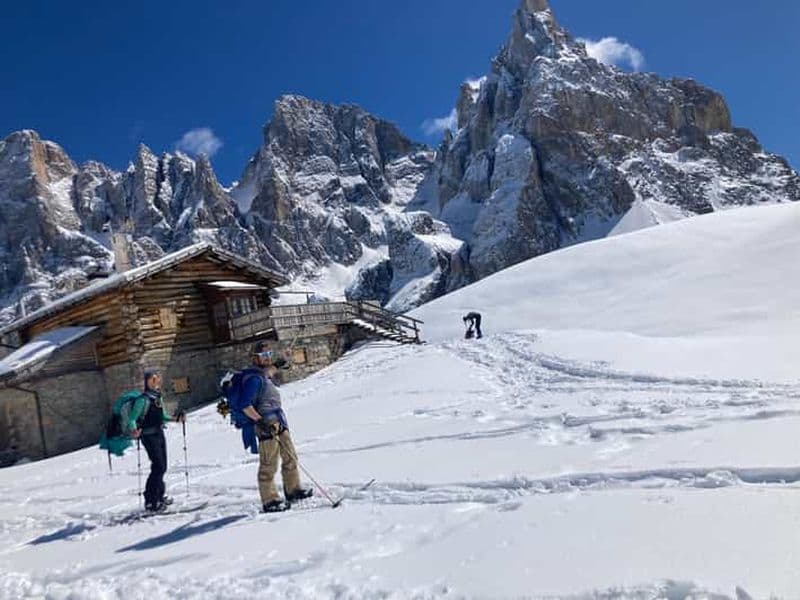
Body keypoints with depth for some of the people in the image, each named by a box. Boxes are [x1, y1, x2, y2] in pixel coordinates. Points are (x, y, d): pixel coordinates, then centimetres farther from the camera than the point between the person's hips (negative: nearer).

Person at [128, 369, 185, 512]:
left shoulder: (159, 397, 11)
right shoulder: (143, 399, -12)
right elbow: (132, 419, -14)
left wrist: (176, 418, 8)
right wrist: (134, 429, -33)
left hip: (160, 433, 8)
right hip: (149, 436, -8)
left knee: (162, 467, 13)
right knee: (158, 467, -12)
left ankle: (159, 496, 28)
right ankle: (151, 501, -5)